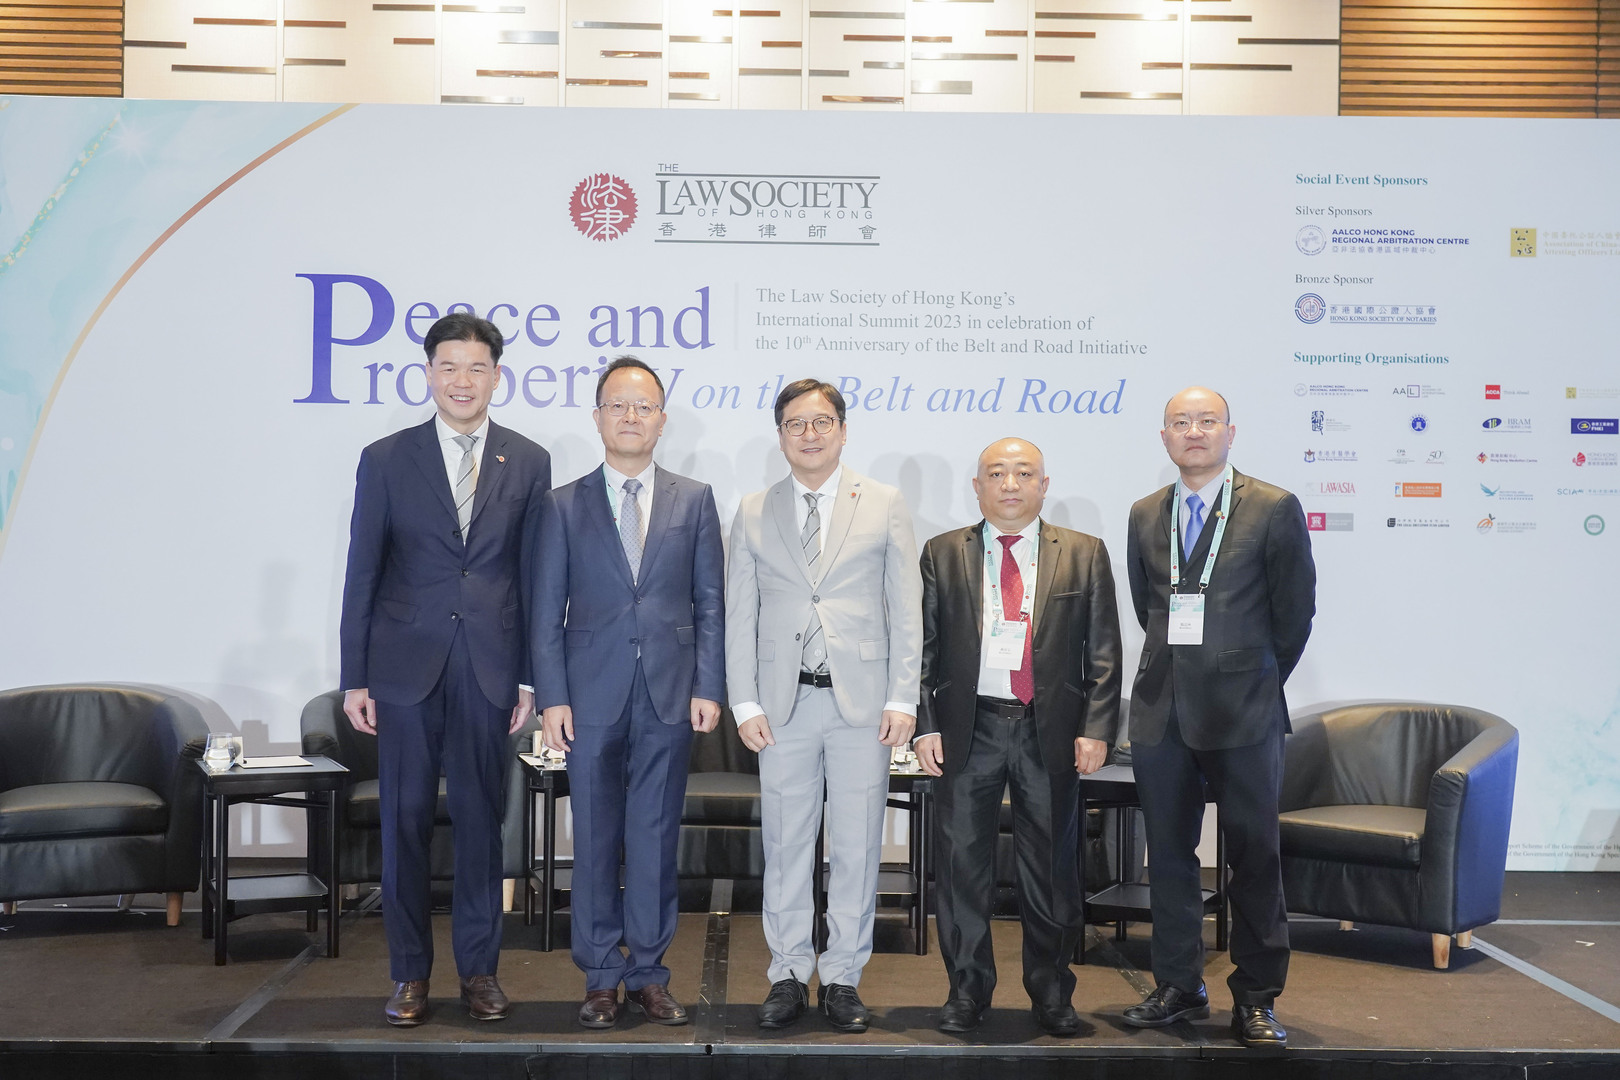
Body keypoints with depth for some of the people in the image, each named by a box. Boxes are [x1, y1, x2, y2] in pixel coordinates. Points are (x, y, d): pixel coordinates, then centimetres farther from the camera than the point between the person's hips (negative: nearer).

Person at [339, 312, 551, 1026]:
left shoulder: (528, 464, 6)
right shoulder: (386, 460, 3)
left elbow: (535, 576, 6)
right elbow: (362, 574, 3)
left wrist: (529, 676, 2)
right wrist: (355, 678, 0)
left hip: (489, 668, 1)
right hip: (407, 667, 0)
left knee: (481, 819, 6)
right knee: (406, 820, 4)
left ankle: (478, 968, 18)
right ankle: (410, 972, 15)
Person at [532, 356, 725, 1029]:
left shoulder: (694, 500, 9)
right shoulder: (564, 506, 6)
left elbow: (710, 602, 6)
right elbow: (547, 611, 4)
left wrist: (709, 687, -2)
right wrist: (552, 697, -4)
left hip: (670, 696, 0)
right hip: (592, 696, 0)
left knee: (655, 839, 5)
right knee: (595, 841, 4)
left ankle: (648, 974, 15)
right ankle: (600, 978, 14)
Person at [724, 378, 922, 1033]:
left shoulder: (885, 506, 6)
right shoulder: (753, 514, 9)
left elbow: (906, 609, 3)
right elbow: (740, 615, 8)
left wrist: (902, 699, -4)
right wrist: (745, 703, 0)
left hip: (862, 699, -1)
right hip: (784, 703, 1)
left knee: (857, 845, 3)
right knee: (785, 843, 5)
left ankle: (843, 978, 14)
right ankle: (789, 974, 17)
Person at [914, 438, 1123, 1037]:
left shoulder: (1084, 555, 7)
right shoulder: (943, 554, 8)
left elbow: (1103, 652, 5)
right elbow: (924, 646, 7)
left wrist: (1096, 729, -4)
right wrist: (926, 724, -2)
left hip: (1052, 732, 0)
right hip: (968, 728, 0)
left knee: (1051, 868, 6)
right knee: (962, 863, 4)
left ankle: (1051, 994, 20)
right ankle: (967, 989, 18)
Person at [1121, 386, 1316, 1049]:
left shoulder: (1274, 509, -3)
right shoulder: (1146, 516, 10)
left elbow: (1296, 611, 1)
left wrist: (1257, 679, 6)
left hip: (1243, 713, -4)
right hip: (1163, 708, 4)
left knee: (1254, 856, 1)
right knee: (1168, 853, 10)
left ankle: (1255, 999, 10)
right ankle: (1178, 988, 21)